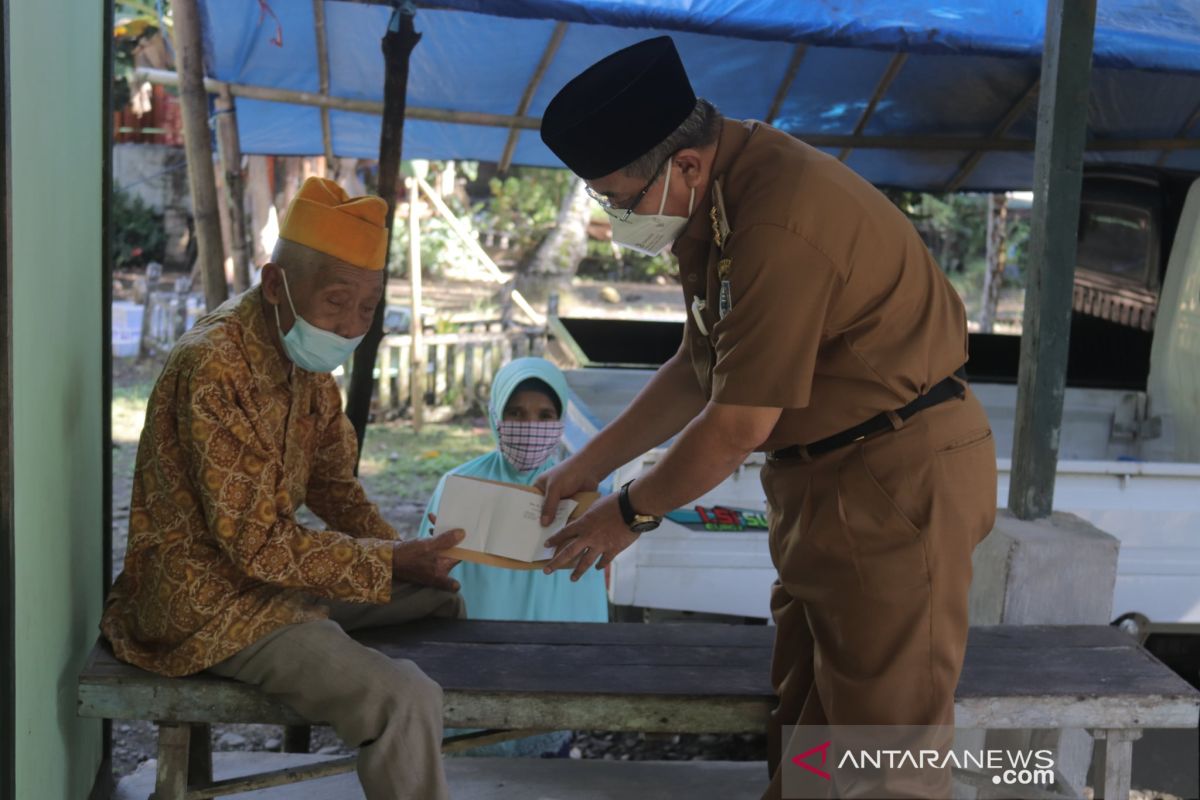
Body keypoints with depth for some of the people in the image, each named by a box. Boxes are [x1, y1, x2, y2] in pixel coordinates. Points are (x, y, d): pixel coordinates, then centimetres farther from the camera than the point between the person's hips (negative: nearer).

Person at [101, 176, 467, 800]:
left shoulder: (305, 356, 4)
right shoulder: (214, 368, -26)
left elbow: (333, 485, 13)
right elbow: (259, 545, -26)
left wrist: (405, 556, -2)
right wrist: (393, 563, -22)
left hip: (274, 569, 10)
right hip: (210, 603, -10)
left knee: (440, 596, 20)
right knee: (405, 702, -26)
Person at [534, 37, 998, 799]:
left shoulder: (778, 226, -28)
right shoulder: (720, 198, 5)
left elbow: (738, 426, -22)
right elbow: (697, 370, 13)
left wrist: (630, 513, -7)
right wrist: (586, 466, 11)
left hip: (902, 475, -10)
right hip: (827, 474, 10)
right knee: (805, 722, 19)